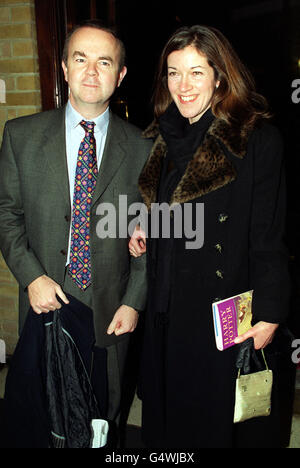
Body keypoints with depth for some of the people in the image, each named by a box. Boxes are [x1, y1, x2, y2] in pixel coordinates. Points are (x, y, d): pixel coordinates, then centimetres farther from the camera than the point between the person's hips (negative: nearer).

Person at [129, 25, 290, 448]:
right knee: (170, 411, 20)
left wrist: (268, 318, -14)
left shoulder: (256, 139, -13)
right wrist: (144, 230, 1)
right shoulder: (161, 139, 7)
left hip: (227, 313, -5)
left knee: (222, 417, 11)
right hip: (167, 310, 6)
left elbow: (268, 237, -13)